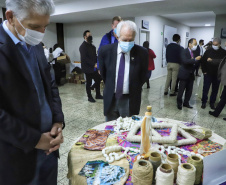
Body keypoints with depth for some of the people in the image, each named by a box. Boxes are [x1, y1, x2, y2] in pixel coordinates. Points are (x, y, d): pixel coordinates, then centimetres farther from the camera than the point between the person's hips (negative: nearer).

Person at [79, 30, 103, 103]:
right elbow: (84, 58, -19)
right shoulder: (83, 46, -11)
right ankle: (89, 97, 17)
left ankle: (98, 95, 25)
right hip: (88, 68, -7)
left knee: (98, 80, 10)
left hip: (94, 68, 7)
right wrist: (93, 64, -20)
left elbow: (94, 56, 13)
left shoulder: (92, 46, 12)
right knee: (89, 83, 3)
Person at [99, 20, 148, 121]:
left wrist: (134, 90, 10)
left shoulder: (142, 53, -11)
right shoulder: (105, 51, -9)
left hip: (130, 100, -1)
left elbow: (143, 75, 4)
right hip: (110, 99, 2)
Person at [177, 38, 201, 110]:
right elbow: (185, 61, -26)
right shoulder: (184, 51, -10)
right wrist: (195, 59, -29)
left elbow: (195, 62, 13)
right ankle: (179, 103, 17)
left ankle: (186, 103, 26)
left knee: (189, 90, 12)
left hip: (191, 75, 6)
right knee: (181, 90, 2)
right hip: (184, 74, -6)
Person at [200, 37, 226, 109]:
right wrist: (204, 71, 0)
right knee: (205, 88, 2)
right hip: (208, 74, 0)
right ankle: (204, 102, 13)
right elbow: (203, 61, 4)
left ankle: (212, 103, 20)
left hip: (217, 75, 0)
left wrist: (212, 60, -20)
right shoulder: (208, 51, -2)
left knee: (215, 90, 8)